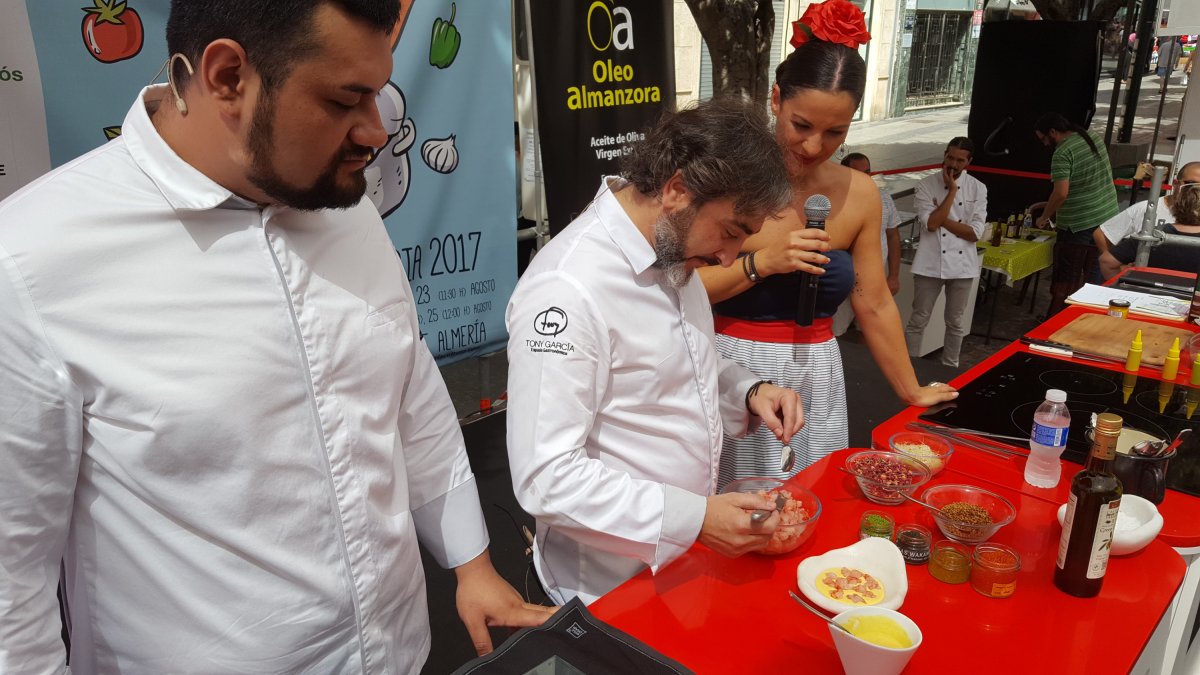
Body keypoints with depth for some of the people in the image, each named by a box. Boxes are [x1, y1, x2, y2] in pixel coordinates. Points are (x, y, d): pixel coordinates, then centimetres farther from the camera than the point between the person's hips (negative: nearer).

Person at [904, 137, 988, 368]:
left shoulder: (978, 188, 0)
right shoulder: (927, 184, -5)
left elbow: (975, 232, -7)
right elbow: (931, 223, -18)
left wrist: (941, 218, -12)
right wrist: (952, 190, -16)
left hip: (962, 264, 2)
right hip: (930, 263, -2)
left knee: (956, 322, 14)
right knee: (918, 320, 4)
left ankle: (950, 367, 29)